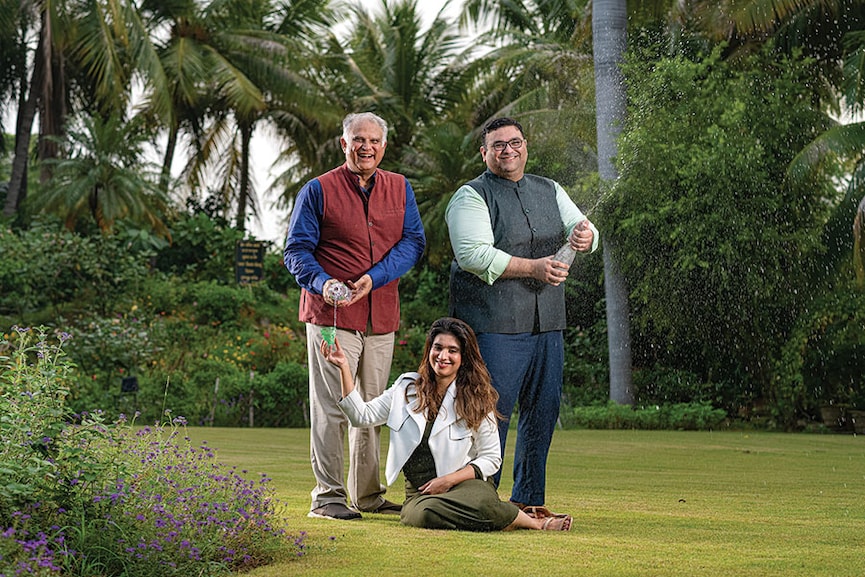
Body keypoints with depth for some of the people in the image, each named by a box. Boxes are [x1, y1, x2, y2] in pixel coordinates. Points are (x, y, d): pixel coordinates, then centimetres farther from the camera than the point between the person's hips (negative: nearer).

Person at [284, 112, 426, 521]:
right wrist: (322, 282, -21)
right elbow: (297, 249, -1)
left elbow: (413, 241, 4)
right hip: (331, 315, -4)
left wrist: (375, 278, -11)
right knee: (331, 408, -6)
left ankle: (368, 494, 21)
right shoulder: (318, 191, 1)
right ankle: (327, 495, 1)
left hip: (381, 315, 4)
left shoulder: (400, 189, 12)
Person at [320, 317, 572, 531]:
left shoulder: (476, 399, 3)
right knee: (422, 515, -38)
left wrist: (449, 480, -10)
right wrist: (344, 368, -1)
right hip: (420, 491, 2)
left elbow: (491, 458, 4)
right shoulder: (407, 387, 11)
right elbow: (362, 416, 7)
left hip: (465, 482, -2)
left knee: (480, 505, -41)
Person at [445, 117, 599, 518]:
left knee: (544, 409, 8)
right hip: (494, 325, -6)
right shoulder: (471, 197, -2)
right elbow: (474, 255, -15)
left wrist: (584, 234, -15)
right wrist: (533, 268, -20)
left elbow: (580, 226, 10)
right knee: (492, 411, -7)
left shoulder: (549, 191, 18)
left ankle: (529, 499, 18)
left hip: (547, 323, 6)